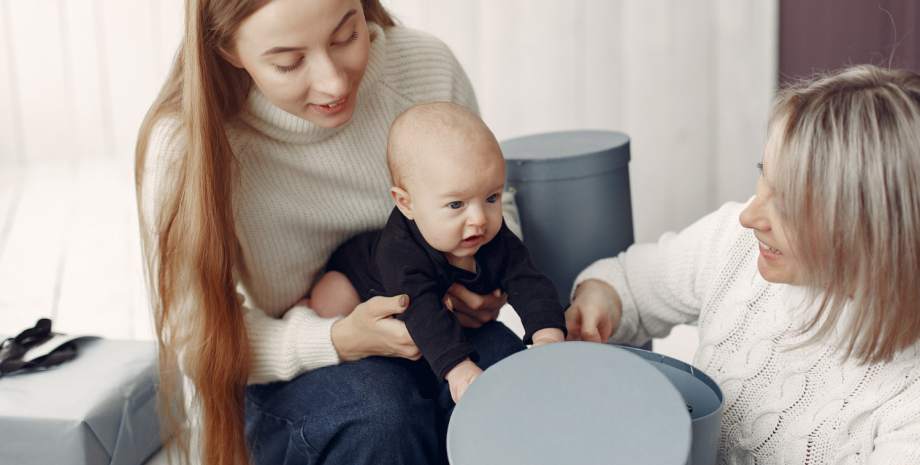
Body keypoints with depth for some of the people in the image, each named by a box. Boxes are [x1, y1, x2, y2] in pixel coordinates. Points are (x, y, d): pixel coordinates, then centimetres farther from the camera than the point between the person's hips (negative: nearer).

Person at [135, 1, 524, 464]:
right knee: (379, 407, -36)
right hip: (289, 371, -4)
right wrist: (340, 341, -31)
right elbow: (196, 339, -15)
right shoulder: (183, 147, -21)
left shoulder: (427, 66, -12)